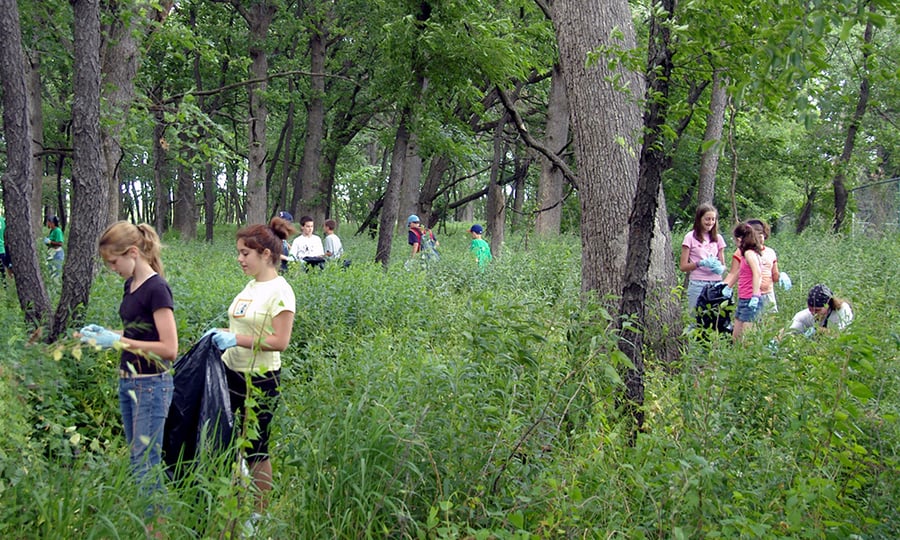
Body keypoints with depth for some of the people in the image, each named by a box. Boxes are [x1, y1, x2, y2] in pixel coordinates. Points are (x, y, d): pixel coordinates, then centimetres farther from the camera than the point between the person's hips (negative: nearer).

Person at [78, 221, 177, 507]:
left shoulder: (156, 288, -18)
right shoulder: (131, 285, 9)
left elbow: (169, 348, -22)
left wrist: (119, 341, -21)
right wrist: (105, 333, 5)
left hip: (151, 385, -9)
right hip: (128, 383, 10)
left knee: (146, 463, -6)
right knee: (136, 460, 14)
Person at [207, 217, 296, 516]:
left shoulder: (279, 291, -15)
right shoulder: (251, 286, 10)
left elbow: (280, 341, -21)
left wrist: (235, 339, -23)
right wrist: (223, 334, 4)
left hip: (260, 380, -8)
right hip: (232, 373, 8)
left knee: (255, 450, 3)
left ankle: (259, 514, 16)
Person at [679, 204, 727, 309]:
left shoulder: (718, 238, 14)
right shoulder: (691, 237, 2)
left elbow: (723, 264, 15)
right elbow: (682, 266, -1)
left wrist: (720, 268, -9)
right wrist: (701, 263, -17)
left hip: (716, 284, 3)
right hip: (698, 284, -3)